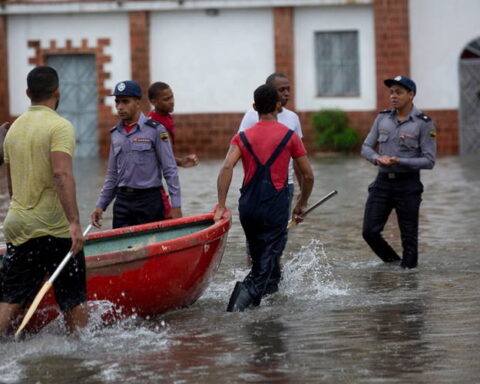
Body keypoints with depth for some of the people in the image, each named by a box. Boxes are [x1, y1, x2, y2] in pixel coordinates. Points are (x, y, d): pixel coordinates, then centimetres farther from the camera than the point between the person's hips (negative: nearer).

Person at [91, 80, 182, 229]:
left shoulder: (155, 130, -5)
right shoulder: (116, 134, 11)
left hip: (149, 200, -5)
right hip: (122, 201, 5)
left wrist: (176, 205, -12)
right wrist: (100, 205, 9)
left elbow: (170, 170, -6)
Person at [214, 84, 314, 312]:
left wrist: (221, 206, -13)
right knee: (267, 261, -6)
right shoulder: (290, 136, 2)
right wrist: (302, 204, 19)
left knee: (258, 257, 23)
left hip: (248, 206, 3)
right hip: (275, 206, -3)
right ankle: (249, 291, -30)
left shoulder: (243, 137, 6)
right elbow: (308, 176, 3)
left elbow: (227, 167, -11)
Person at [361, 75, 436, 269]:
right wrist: (377, 158, -11)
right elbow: (366, 147, 12)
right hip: (383, 182, 4)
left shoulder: (423, 124, -6)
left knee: (409, 236, 2)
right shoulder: (383, 118, 7)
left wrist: (400, 161, -21)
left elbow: (429, 161, -9)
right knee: (370, 231, 1)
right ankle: (394, 262, 21)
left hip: (408, 185, -4)